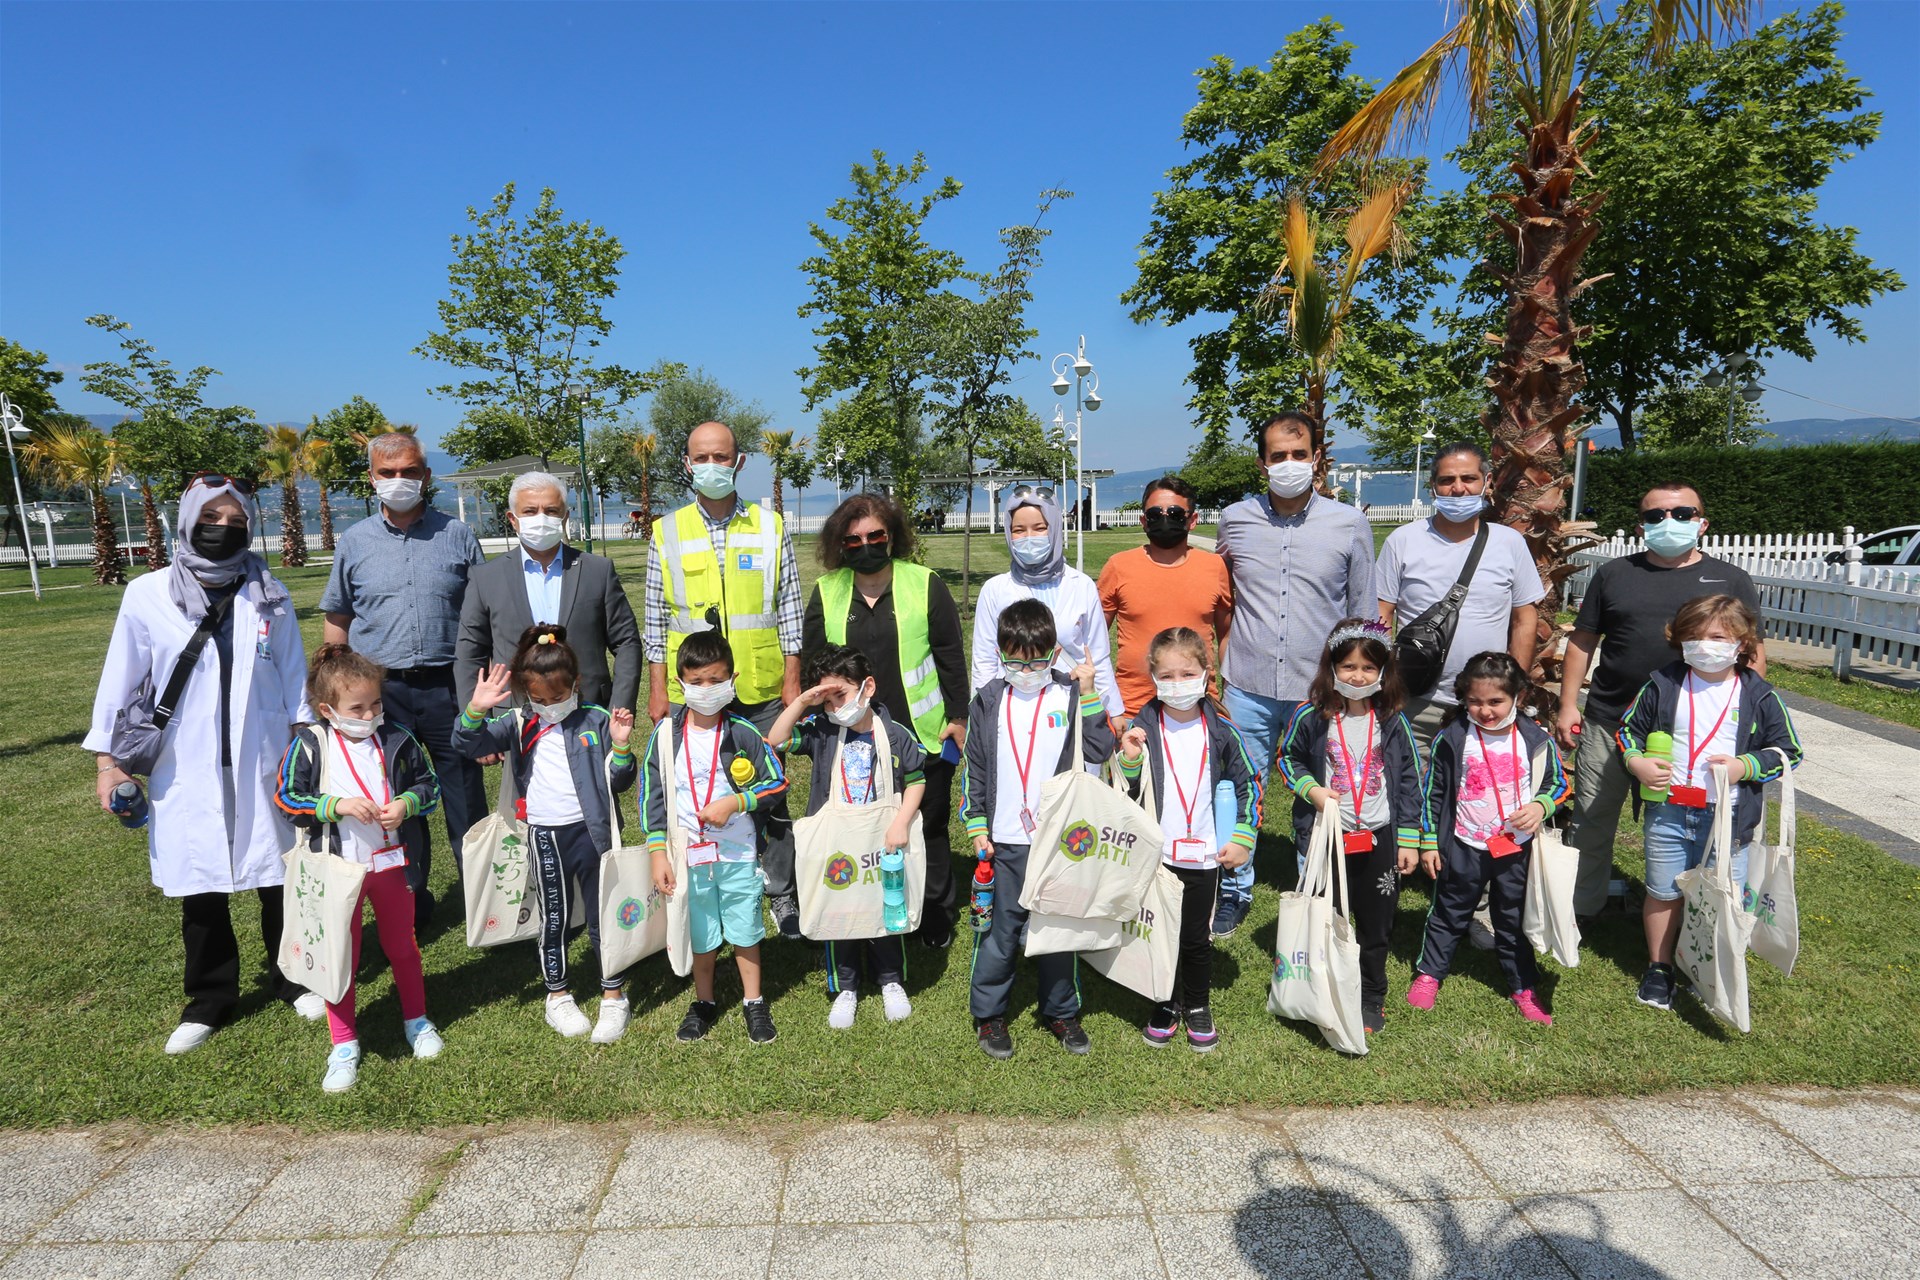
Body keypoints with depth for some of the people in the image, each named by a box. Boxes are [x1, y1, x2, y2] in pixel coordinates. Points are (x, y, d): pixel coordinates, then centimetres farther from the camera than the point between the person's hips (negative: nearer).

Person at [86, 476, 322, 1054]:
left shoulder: (269, 595, 1)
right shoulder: (148, 595, -3)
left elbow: (293, 675, 5)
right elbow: (121, 678, 3)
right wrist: (107, 757, 3)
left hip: (261, 764, 0)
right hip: (186, 772, 0)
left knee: (278, 877, 8)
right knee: (199, 888, 9)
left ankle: (291, 977, 28)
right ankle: (211, 996, 27)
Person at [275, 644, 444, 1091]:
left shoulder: (397, 741, -4)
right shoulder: (308, 745, -9)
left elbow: (429, 785, 4)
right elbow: (287, 799, -10)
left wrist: (406, 803, -15)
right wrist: (338, 806, -22)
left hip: (391, 862, 2)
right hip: (338, 867, -1)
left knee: (402, 945, 17)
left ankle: (416, 1020, 36)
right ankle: (344, 1044, 23)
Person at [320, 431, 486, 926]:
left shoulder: (457, 536, 3)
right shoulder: (353, 542, 7)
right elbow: (336, 620, 12)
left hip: (448, 686, -1)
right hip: (381, 690, 2)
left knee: (465, 793, 5)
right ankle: (409, 898, 24)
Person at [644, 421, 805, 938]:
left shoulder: (770, 527, 4)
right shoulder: (666, 533, 5)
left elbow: (790, 607, 5)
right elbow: (655, 618, 6)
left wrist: (793, 679, 1)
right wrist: (657, 689, 2)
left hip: (760, 691, 0)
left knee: (769, 796, 6)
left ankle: (781, 895, 21)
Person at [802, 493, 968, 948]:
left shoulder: (925, 585, -3)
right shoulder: (825, 592, 3)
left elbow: (951, 658, 1)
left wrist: (958, 717, -1)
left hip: (923, 738, -1)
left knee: (929, 828, 12)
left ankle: (936, 916, 30)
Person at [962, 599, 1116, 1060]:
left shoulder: (1070, 696, -1)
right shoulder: (989, 701, 2)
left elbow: (1100, 751, -11)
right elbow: (975, 769, 6)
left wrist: (1089, 694, -15)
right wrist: (976, 826, 2)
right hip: (1005, 841, 0)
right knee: (1001, 928, 8)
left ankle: (1061, 1011, 30)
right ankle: (988, 1013, 25)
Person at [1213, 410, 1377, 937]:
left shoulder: (1350, 525, 1)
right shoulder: (1234, 520, 4)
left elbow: (1363, 615, 8)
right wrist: (1219, 667, 12)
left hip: (1322, 690, -1)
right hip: (1247, 689, 1)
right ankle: (1234, 891, 25)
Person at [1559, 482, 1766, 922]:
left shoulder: (1731, 580, 6)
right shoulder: (1614, 574, 7)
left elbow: (1754, 652, 7)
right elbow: (1582, 641, 7)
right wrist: (1568, 706, 2)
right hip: (1607, 724, 1)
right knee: (1590, 823, 8)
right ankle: (1580, 909, 23)